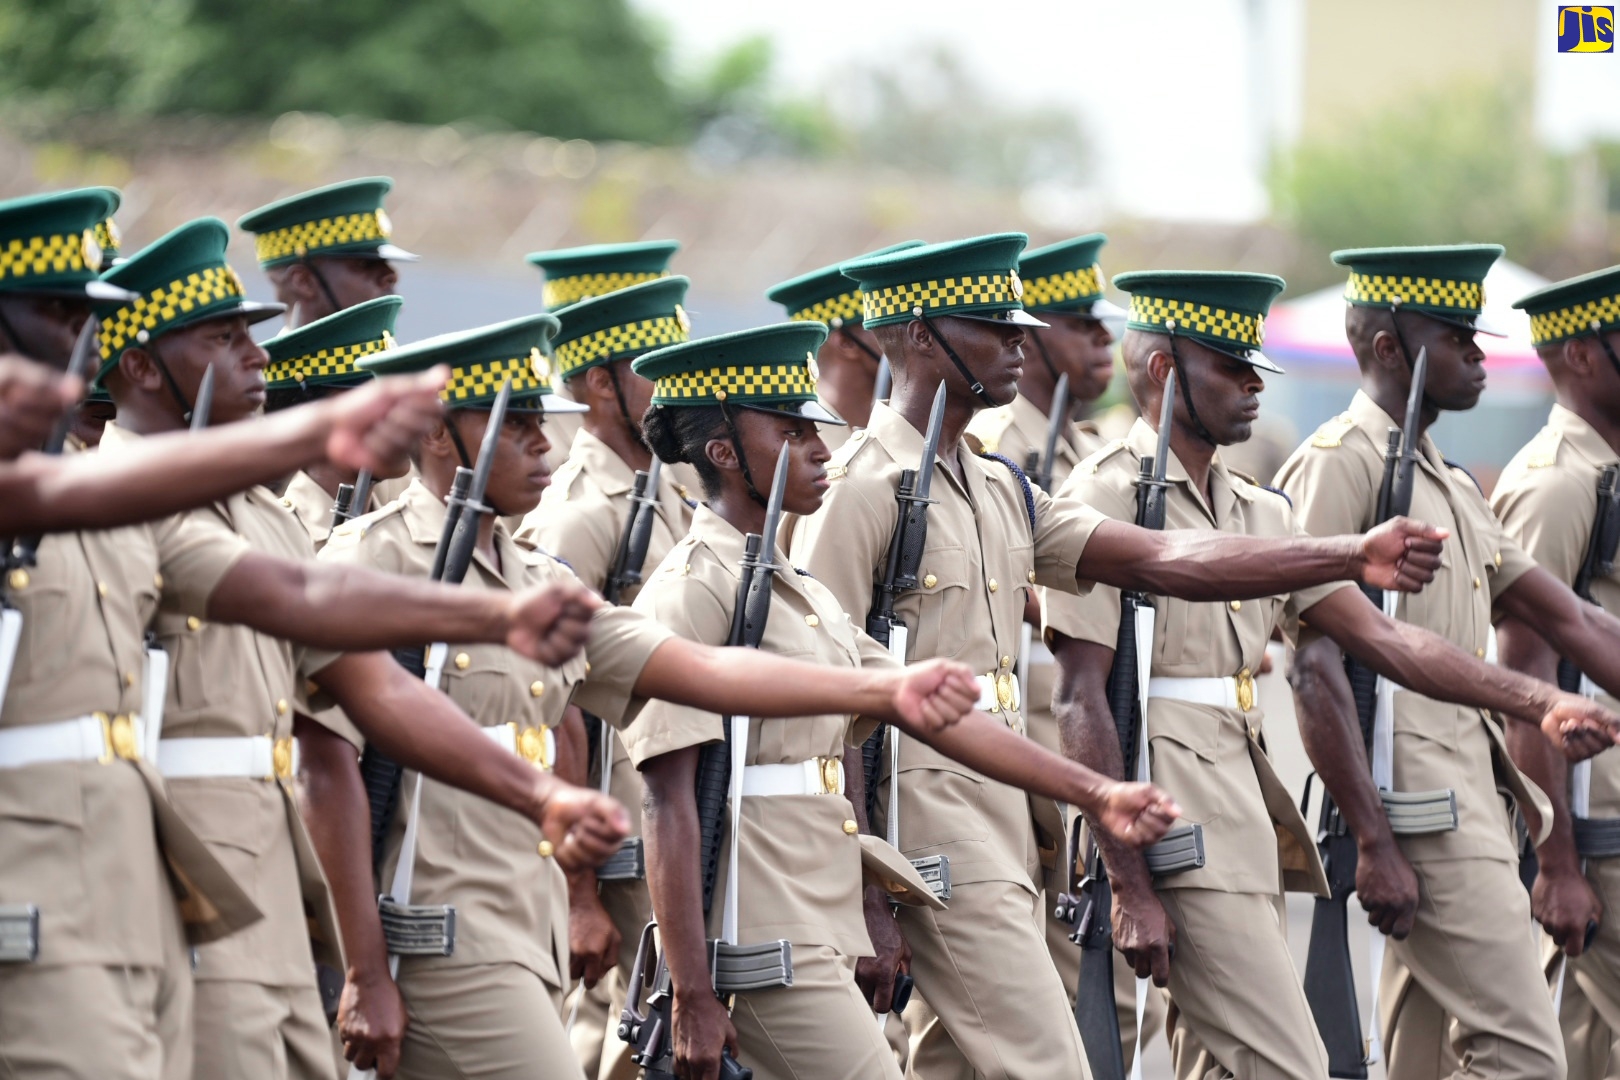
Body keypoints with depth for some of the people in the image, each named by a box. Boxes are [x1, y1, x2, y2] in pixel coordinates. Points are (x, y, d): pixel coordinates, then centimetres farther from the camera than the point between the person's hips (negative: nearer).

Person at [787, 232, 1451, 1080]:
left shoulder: (997, 490, 14)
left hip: (1002, 817, 9)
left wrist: (1355, 557, -2)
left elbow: (1165, 563, 7)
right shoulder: (862, 489, -11)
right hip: (931, 823, -9)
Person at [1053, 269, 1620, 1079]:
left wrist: (1537, 703, 0)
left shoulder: (1257, 513, 16)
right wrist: (1130, 888, -18)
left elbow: (1380, 637, 12)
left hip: (1244, 821, 8)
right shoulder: (1108, 497, -8)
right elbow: (1081, 702, -13)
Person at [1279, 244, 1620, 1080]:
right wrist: (1372, 844, -21)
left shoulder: (1450, 486, 19)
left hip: (1472, 788, 9)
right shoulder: (1340, 463, -10)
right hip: (1414, 802, -9)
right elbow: (1313, 666, -16)